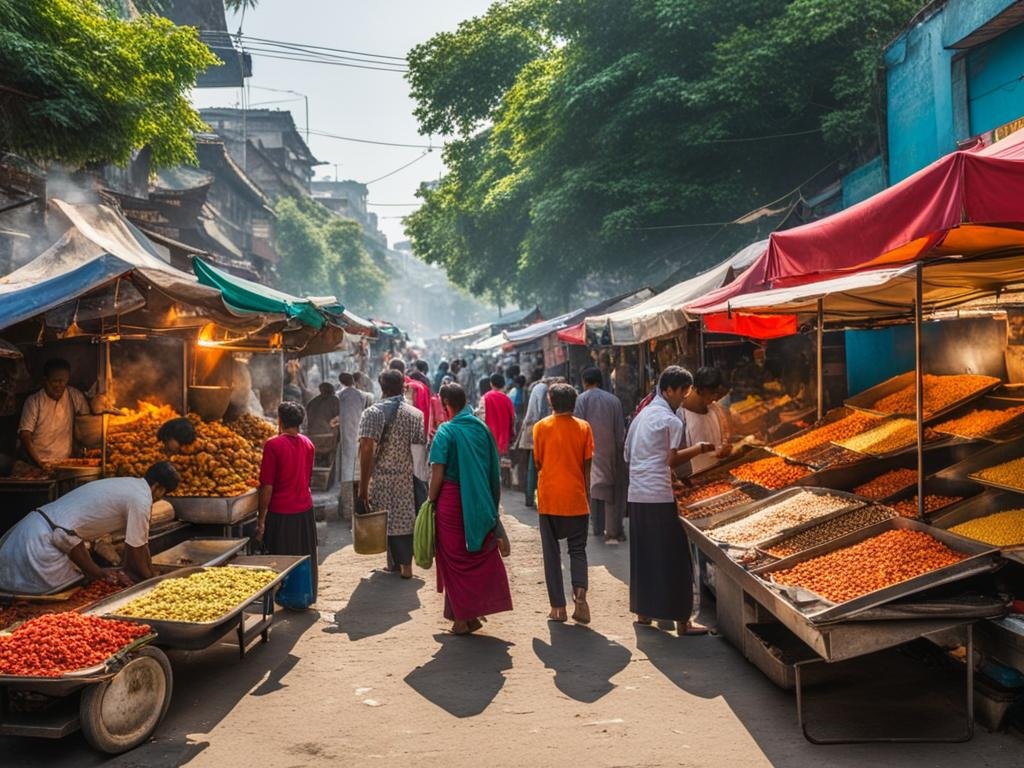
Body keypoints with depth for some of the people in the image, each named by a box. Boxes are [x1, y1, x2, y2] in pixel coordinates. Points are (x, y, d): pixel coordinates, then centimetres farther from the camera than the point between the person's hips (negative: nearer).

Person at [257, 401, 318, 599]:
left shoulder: (274, 445, -14)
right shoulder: (307, 444, 3)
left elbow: (267, 486, -14)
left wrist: (261, 519, -9)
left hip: (281, 512, -5)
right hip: (305, 509, 5)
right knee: (305, 559, 16)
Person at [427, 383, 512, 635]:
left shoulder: (446, 432, -10)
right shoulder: (482, 428, 4)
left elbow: (438, 473, -14)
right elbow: (494, 470, 9)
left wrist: (430, 500, -2)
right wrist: (491, 504, 17)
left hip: (452, 500, -4)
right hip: (480, 503, 5)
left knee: (455, 560, 7)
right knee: (481, 557, 15)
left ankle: (460, 619, 12)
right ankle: (474, 614, 22)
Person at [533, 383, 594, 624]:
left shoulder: (541, 427, -1)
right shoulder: (583, 427, 1)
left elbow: (537, 462, 4)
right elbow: (587, 466, 2)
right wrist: (586, 495, 12)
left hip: (549, 498, 0)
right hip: (576, 498, 1)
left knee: (551, 552, 8)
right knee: (577, 549, 12)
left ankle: (558, 607, 7)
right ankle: (580, 592, -11)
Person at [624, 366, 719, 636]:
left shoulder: (642, 415, 15)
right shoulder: (671, 420, -10)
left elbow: (628, 454, 19)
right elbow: (672, 460, -11)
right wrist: (699, 449, -1)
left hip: (636, 494, 8)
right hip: (659, 496, -8)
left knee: (642, 554, 16)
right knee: (673, 558, -2)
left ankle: (642, 611, 24)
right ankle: (682, 621, 2)